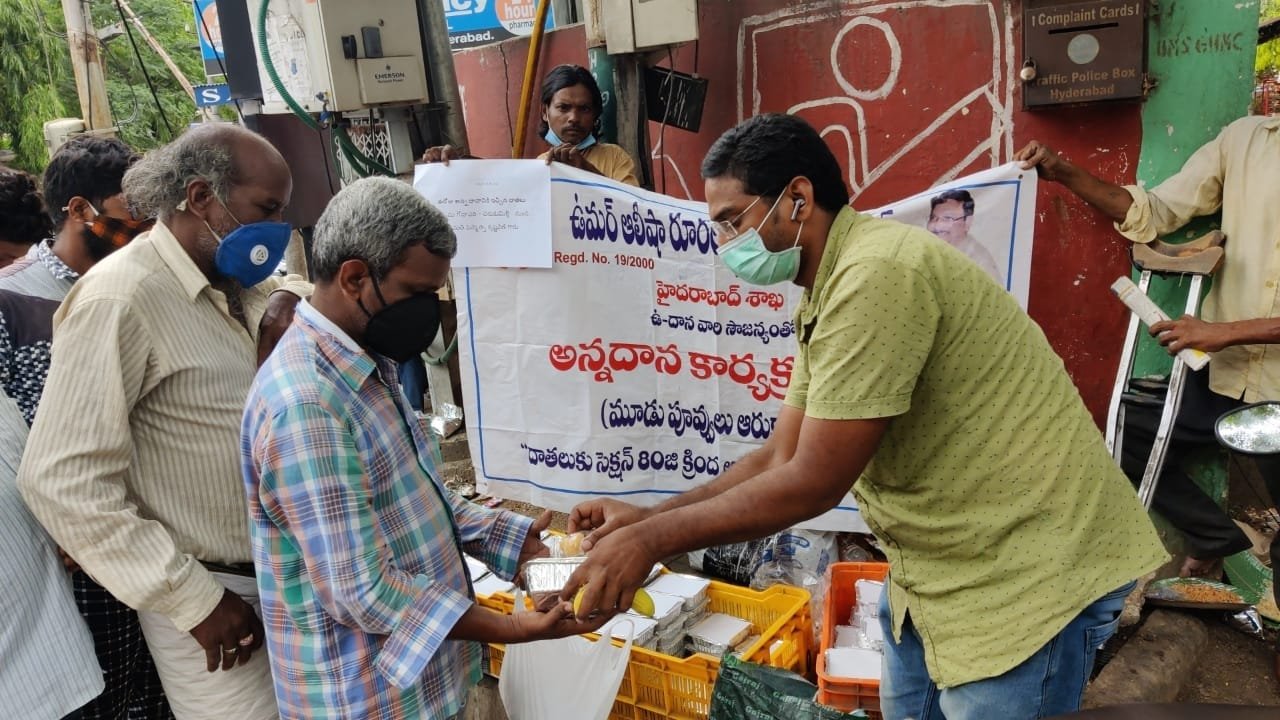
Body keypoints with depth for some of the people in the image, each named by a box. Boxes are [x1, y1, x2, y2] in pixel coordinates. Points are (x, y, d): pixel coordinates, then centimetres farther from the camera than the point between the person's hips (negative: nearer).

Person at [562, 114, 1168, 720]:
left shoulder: (877, 275, -25)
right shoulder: (826, 295, 7)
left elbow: (812, 483, -24)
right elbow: (781, 458, 7)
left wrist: (652, 540, -16)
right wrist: (648, 518, -1)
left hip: (1027, 573, -9)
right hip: (940, 565, 9)